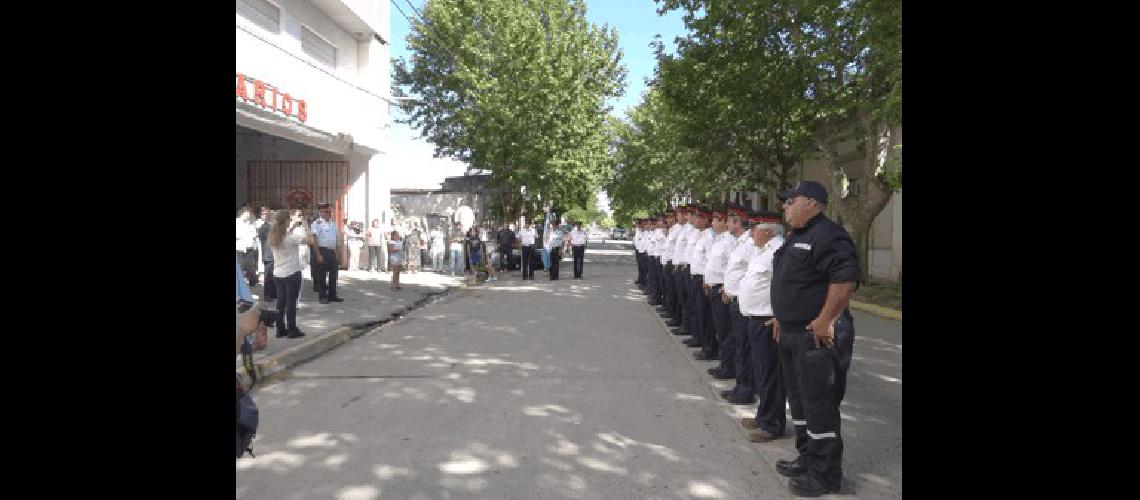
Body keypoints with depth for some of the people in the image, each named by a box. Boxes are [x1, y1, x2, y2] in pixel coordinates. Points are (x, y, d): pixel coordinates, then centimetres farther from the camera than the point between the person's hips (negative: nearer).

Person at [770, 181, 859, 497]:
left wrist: (825, 321, -25)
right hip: (792, 334, 10)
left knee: (819, 405, -1)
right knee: (799, 399, 19)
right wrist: (781, 317, 21)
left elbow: (846, 277, -27)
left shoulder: (828, 236, -17)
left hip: (817, 337, -10)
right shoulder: (797, 237, 16)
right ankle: (808, 458, 33)